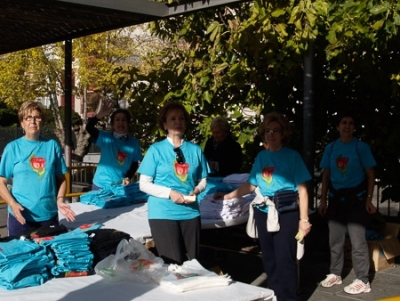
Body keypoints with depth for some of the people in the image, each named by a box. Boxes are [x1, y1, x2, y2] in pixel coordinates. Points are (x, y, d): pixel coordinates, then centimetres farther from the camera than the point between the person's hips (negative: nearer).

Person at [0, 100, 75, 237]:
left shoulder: (52, 145, 4)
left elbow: (61, 178, 8)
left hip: (49, 215, 2)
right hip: (21, 216, -1)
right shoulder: (13, 148, -1)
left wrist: (60, 200, -7)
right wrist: (13, 204, -16)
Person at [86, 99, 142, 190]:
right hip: (101, 185, -2)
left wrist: (128, 177, -10)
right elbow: (89, 128, -21)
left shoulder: (134, 143, 0)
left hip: (121, 186, 2)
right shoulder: (105, 137, -6)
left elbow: (135, 163, 6)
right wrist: (100, 115, -37)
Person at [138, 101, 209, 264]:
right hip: (163, 213, -3)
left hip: (190, 213, 4)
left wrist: (196, 190, -10)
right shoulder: (156, 149, -3)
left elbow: (203, 180, 12)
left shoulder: (195, 150, 6)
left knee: (191, 262, 11)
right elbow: (144, 184, -5)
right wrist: (169, 193, -17)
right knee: (173, 264, -2)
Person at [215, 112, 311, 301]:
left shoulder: (292, 156, -3)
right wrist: (228, 196, 10)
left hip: (286, 213, -5)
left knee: (284, 259, -7)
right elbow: (251, 185, 15)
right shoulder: (261, 156, 10)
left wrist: (304, 219, -10)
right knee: (269, 259, 10)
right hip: (263, 212, 5)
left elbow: (302, 190, -5)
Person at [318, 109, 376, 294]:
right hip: (336, 198, 4)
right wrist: (323, 200, 6)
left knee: (357, 240, -7)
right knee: (335, 239, 12)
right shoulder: (331, 148, 4)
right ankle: (335, 274, 26)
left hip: (356, 198, -4)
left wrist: (369, 199, -11)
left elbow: (370, 174, -4)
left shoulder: (361, 147, -6)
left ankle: (363, 281, 0)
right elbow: (326, 175, 8)